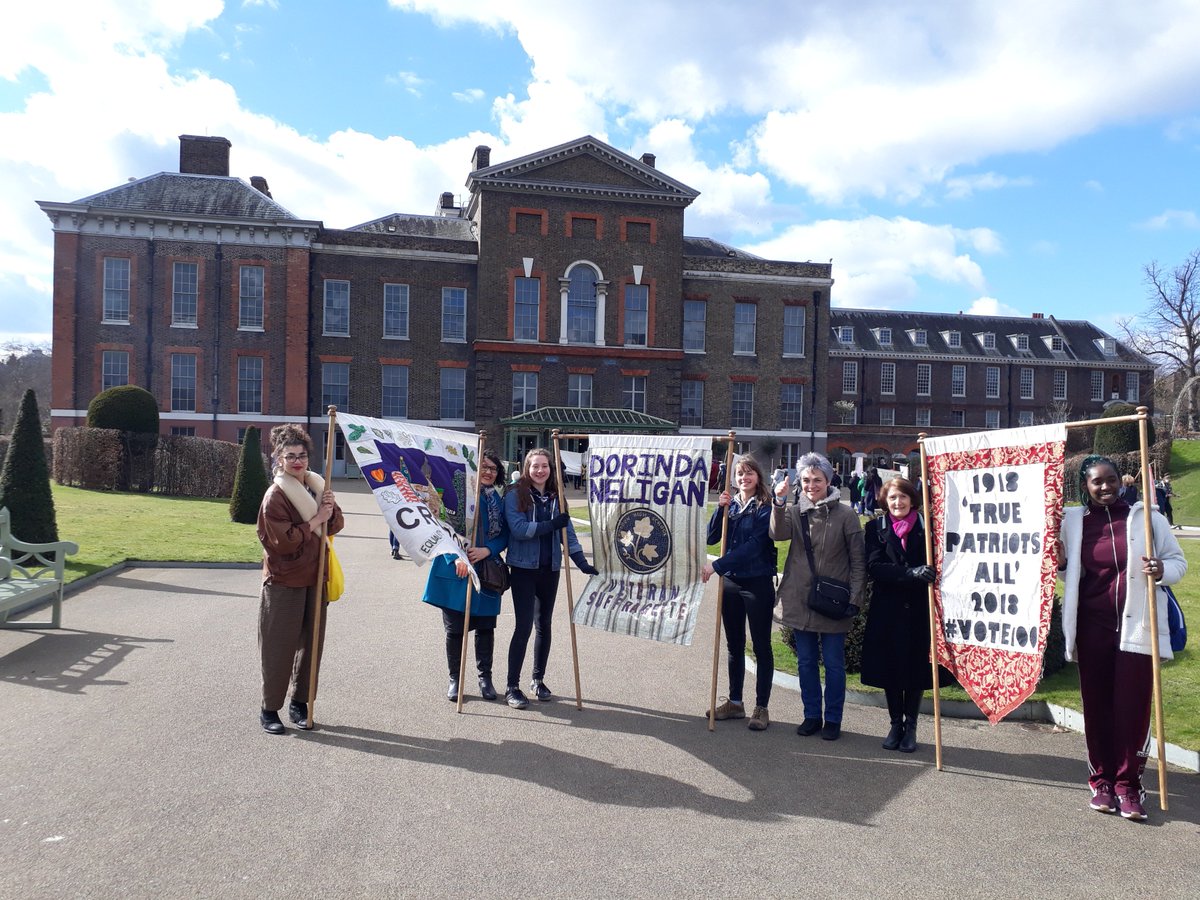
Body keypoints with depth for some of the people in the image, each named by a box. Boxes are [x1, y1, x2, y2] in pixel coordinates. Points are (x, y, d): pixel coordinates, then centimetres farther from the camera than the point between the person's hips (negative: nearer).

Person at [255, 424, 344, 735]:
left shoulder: (318, 485, 9)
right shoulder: (275, 495, -12)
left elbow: (336, 525, 13)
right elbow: (282, 540, -19)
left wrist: (331, 511, -7)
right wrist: (315, 521, -17)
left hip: (315, 578, 7)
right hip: (284, 581, -6)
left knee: (311, 643, 12)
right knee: (279, 647, 0)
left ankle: (300, 703, 25)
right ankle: (269, 709, 14)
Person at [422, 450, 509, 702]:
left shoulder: (498, 500, 8)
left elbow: (504, 535, 6)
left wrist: (487, 550, -12)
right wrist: (456, 557, -18)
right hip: (456, 570, -3)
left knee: (485, 626, 7)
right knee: (454, 627, 5)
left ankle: (485, 677, 22)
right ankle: (454, 679, 19)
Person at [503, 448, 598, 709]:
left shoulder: (556, 498, 7)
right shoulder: (515, 496, -6)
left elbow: (567, 532, 5)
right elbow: (518, 529, -17)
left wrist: (582, 562, -3)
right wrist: (551, 524, -22)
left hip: (550, 569, 5)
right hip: (523, 568, -4)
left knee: (544, 624, 13)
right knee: (524, 626, -7)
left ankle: (538, 679, 28)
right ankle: (512, 687, 4)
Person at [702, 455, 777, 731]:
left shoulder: (764, 508, -10)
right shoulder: (730, 504, 7)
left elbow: (753, 546, -18)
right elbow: (711, 538, 1)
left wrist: (716, 566, -19)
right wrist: (720, 509, -13)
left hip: (758, 584, -6)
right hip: (730, 583, 6)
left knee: (761, 646, 4)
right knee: (735, 645, 15)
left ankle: (761, 708, 14)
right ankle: (735, 702, 27)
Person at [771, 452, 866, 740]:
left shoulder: (845, 514, -4)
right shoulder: (794, 511, 4)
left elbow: (858, 561, -2)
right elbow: (778, 534, -17)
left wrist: (854, 597, -8)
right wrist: (778, 503, -30)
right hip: (800, 601, 3)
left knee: (834, 663, 7)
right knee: (806, 662, 13)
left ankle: (833, 719, 22)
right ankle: (812, 716, 28)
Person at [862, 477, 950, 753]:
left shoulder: (926, 526, 0)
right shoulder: (876, 528, 1)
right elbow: (874, 567, -11)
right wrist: (911, 573, -23)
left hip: (919, 610, 0)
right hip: (887, 610, 1)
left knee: (917, 668, 6)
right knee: (890, 668, 9)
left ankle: (910, 726, 23)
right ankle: (896, 724, 26)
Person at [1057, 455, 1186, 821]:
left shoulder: (1148, 518, -1)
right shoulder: (1073, 522, 5)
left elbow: (1179, 562, 5)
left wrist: (1162, 570, -17)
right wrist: (1062, 562, -5)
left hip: (1137, 626, -2)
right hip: (1092, 627, 2)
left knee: (1133, 707, 0)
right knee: (1097, 705, 7)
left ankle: (1128, 784, 12)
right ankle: (1102, 780, 19)